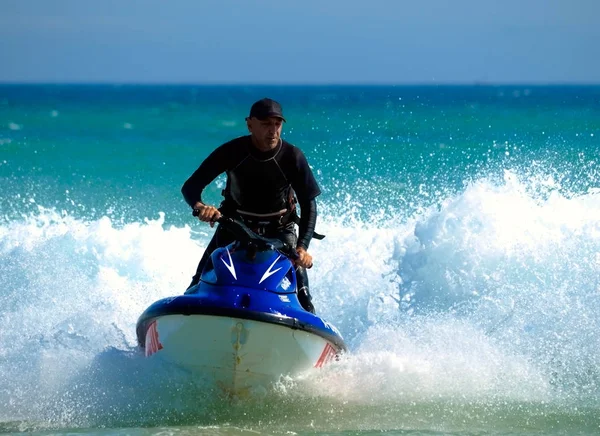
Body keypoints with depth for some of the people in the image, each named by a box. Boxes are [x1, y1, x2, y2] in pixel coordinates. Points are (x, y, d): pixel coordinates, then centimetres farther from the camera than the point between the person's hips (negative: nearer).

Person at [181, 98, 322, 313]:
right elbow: (190, 187, -17)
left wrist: (303, 246, -31)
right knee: (199, 285, -11)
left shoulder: (293, 157, -18)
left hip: (279, 229, -1)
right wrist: (199, 207, -42)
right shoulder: (232, 152, -18)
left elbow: (308, 203, -15)